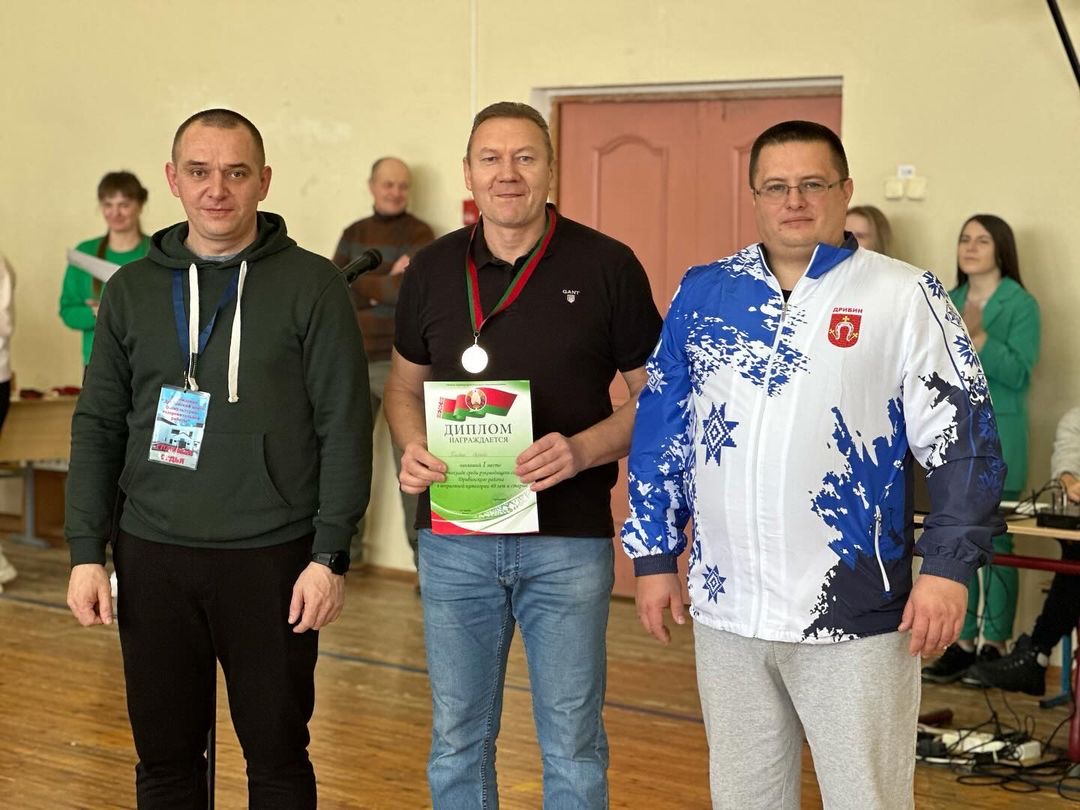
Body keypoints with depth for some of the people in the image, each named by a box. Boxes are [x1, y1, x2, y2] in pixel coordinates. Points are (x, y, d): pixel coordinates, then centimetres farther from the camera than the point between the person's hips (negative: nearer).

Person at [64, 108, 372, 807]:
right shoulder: (134, 289, 8)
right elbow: (98, 427, 9)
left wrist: (331, 554, -10)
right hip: (154, 558, 3)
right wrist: (86, 551, 2)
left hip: (272, 559, -3)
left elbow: (346, 426, -5)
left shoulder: (311, 285, -2)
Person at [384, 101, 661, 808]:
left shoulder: (607, 267, -4)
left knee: (572, 744, 6)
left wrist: (583, 449, -18)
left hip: (569, 540, -3)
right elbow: (405, 384, 16)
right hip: (454, 538, 3)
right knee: (458, 740, 12)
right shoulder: (433, 270, 6)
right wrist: (412, 448, -5)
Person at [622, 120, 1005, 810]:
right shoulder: (703, 292, 8)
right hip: (727, 610, 4)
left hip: (854, 617, -3)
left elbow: (964, 440, -5)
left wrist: (948, 568, -13)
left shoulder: (905, 297, -2)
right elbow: (659, 429, 11)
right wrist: (654, 555, 8)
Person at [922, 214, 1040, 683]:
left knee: (996, 542, -2)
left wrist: (978, 337, -24)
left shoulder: (1020, 305, -6)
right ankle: (961, 643, 14)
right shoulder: (948, 302, 11)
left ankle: (995, 645, 6)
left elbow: (1018, 373, -15)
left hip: (997, 439, -5)